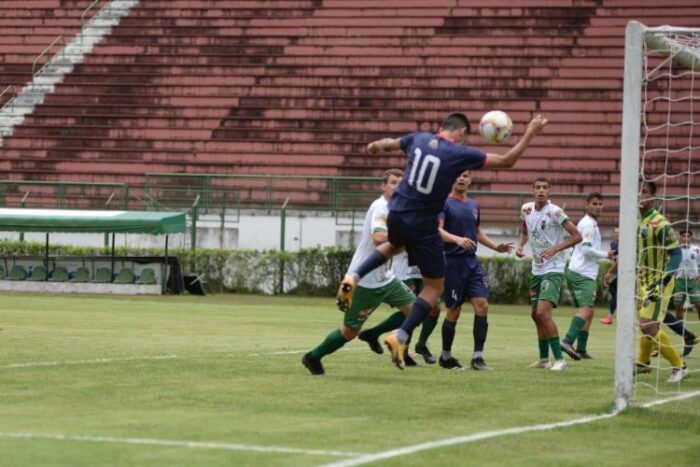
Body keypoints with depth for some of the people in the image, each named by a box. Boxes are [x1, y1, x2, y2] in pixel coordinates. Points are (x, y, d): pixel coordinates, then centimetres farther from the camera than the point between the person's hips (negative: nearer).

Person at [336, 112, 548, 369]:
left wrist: (375, 146, 48)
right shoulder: (460, 154, -12)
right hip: (422, 226, -6)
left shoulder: (419, 139, 3)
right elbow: (507, 161, -9)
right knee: (434, 286, 9)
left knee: (394, 246, 41)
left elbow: (390, 143, 25)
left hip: (397, 213, 6)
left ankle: (353, 277, 20)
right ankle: (401, 337, -4)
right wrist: (530, 133, 2)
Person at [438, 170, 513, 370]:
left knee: (482, 305, -8)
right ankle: (446, 357, 17)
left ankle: (477, 357, -6)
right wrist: (458, 239, -35)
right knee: (453, 311, 0)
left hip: (472, 262, 6)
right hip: (452, 262, -6)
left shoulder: (474, 205, 14)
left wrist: (496, 247, 18)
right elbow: (437, 229, -20)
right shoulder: (445, 203, -7)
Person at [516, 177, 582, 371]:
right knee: (536, 315, 14)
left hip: (553, 269, -8)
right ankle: (544, 358, 29)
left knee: (543, 312, -20)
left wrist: (555, 249, -25)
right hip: (537, 269, 8)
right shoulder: (526, 209, 5)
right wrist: (520, 246, 5)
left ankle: (559, 359, -17)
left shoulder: (554, 212, -15)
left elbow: (576, 236, -14)